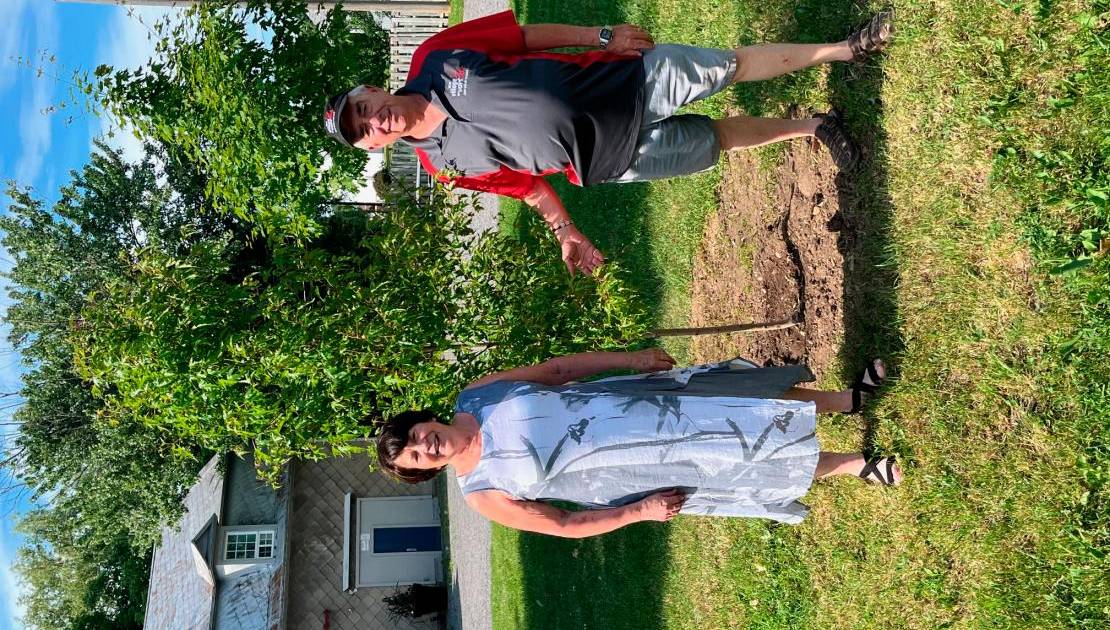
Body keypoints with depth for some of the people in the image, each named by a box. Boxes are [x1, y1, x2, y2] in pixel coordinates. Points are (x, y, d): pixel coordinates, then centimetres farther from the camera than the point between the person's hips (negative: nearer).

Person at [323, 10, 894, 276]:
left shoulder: (434, 58, -9)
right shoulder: (444, 165, -7)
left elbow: (527, 34, -1)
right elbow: (527, 183, 2)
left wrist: (602, 35, -6)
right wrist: (565, 232, -4)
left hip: (630, 78, 1)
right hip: (614, 159, 0)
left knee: (734, 64, 3)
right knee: (718, 139, 6)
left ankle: (843, 49, 22)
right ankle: (813, 127, 31)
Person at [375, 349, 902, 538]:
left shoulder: (475, 395, -5)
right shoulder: (485, 496, -10)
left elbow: (558, 367, 3)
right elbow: (562, 525, -4)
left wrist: (633, 357, -1)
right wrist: (639, 513, -10)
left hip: (629, 406, 3)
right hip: (636, 472, -3)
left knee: (742, 398, -2)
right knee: (751, 468, -6)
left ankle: (847, 397, 20)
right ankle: (857, 464, 15)